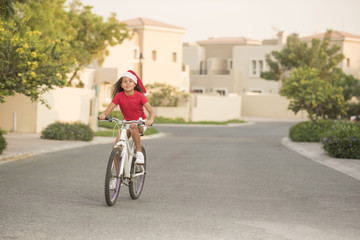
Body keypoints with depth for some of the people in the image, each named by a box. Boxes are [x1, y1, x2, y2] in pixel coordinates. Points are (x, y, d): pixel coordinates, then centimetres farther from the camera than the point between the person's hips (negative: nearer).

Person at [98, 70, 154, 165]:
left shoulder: (139, 96, -15)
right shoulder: (119, 96, -10)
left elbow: (151, 111, -20)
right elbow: (108, 109, -16)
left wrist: (150, 120, -42)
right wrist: (103, 115, -40)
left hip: (140, 123, -3)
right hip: (127, 123, 3)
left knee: (133, 126, -39)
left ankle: (139, 153, -26)